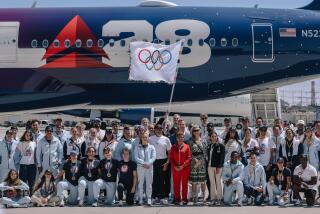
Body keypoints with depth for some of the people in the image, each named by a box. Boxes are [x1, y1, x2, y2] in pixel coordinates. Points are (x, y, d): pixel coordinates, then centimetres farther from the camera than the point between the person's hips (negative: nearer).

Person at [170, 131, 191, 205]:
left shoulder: (186, 147, 1)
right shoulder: (173, 147, 6)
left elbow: (189, 158, -3)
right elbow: (171, 158, 5)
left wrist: (183, 165, -13)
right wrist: (175, 166, -9)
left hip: (185, 168, -1)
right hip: (175, 168, 1)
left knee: (184, 184, 3)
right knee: (176, 184, 4)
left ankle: (184, 199, 10)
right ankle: (177, 198, 12)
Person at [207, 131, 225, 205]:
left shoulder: (221, 146, -3)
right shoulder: (209, 146, 10)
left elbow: (222, 157, -8)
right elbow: (207, 156, 13)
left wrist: (219, 167, -14)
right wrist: (207, 165, 2)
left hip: (218, 166, -4)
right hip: (210, 166, 4)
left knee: (218, 182, -1)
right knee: (212, 183, 6)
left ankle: (219, 198, 4)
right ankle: (213, 198, 10)